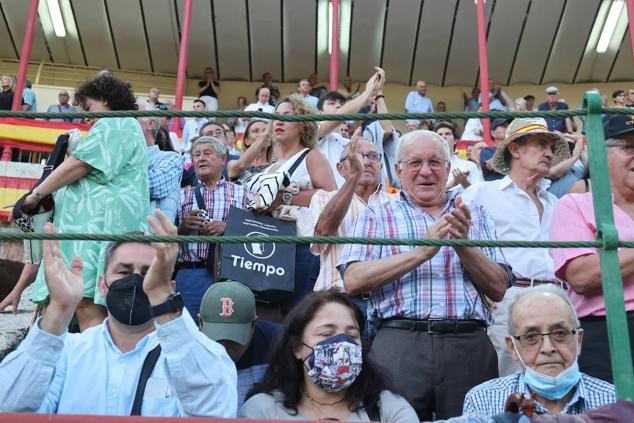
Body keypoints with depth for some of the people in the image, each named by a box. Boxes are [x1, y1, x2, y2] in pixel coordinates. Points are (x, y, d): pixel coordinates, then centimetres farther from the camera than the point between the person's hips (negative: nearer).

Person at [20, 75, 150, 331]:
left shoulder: (114, 123, 0)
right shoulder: (127, 127, 32)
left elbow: (79, 165, -10)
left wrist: (37, 193, 0)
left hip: (101, 221, -11)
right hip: (102, 221, 11)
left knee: (86, 303, -19)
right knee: (89, 304, 3)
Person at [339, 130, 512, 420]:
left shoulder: (475, 218, 16)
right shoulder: (377, 216, 10)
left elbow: (498, 289, 8)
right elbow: (353, 281, -6)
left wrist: (463, 244, -9)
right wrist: (423, 251, -12)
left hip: (468, 345, 2)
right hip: (400, 343, -2)